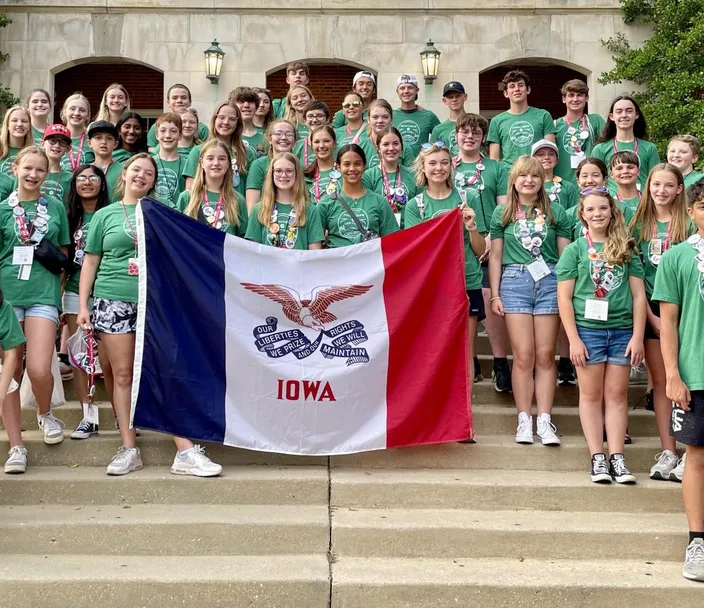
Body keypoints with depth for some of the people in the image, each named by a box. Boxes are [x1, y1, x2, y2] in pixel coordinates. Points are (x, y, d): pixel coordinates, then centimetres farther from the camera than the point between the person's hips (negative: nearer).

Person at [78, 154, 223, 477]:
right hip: (114, 300, 0)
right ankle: (129, 449, 10)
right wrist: (82, 305, 4)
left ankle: (186, 451, -8)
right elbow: (90, 261, 12)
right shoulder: (105, 215, 12)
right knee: (122, 374, 2)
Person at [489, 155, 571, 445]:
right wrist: (495, 295, 4)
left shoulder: (555, 212, 10)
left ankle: (545, 421, 2)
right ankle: (524, 421, 1)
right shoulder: (502, 213, 10)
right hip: (514, 281, 0)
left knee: (545, 355, 0)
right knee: (523, 355, -5)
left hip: (549, 280, 1)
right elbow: (495, 256, 10)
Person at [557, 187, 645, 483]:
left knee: (617, 394, 4)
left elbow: (639, 296, 6)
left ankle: (617, 457, 7)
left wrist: (637, 337, -2)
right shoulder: (575, 250, 2)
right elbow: (564, 298, -1)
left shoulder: (626, 249, 8)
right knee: (591, 394, 3)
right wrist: (574, 339, -8)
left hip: (622, 330, 2)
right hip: (588, 328, -1)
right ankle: (597, 458, 7)